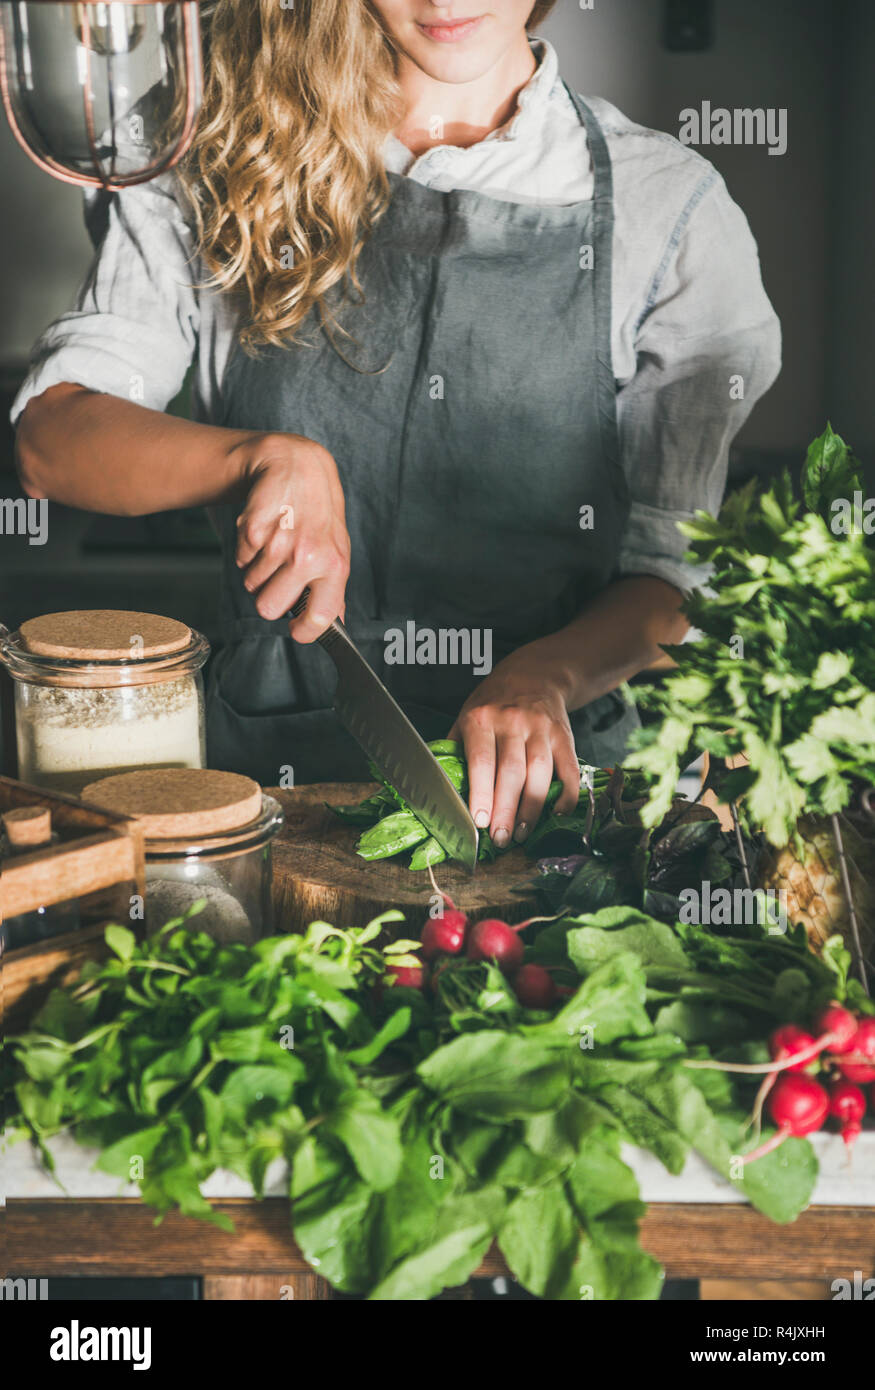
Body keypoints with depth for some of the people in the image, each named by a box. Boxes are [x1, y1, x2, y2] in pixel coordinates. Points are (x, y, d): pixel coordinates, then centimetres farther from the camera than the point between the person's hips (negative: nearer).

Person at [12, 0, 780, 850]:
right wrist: (266, 457, -18)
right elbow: (50, 440, -1)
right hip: (269, 762, 2)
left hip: (537, 782, -1)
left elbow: (689, 570, 1)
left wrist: (544, 679, -18)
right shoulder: (224, 170, 8)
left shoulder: (672, 211, 4)